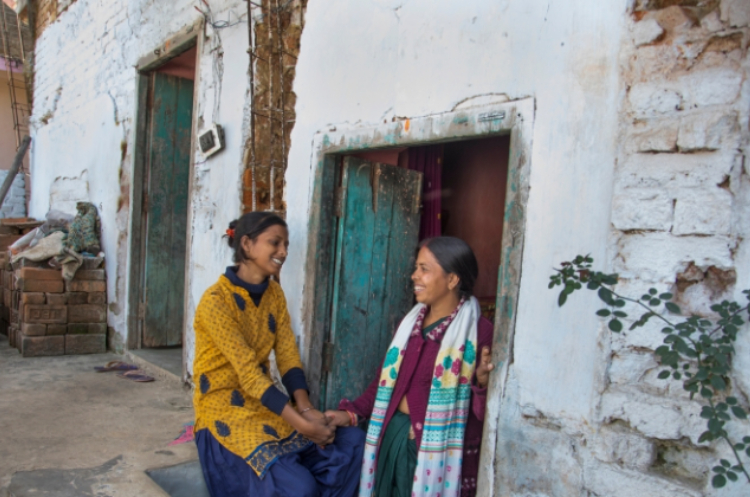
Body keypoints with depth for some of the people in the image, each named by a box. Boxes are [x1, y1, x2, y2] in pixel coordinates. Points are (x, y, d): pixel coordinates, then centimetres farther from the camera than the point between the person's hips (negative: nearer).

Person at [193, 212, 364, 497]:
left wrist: (306, 409, -18)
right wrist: (301, 424, -28)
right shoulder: (215, 302, -19)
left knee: (351, 443, -10)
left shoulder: (274, 293, 4)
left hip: (266, 404, 7)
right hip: (224, 409, -6)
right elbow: (248, 373, -24)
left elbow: (288, 356, -2)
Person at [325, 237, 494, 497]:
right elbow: (387, 377, 13)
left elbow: (482, 410, -12)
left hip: (436, 445, -6)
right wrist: (352, 412, 5)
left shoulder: (478, 330, -13)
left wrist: (482, 381, -32)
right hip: (395, 434, 6)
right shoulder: (412, 320, 8)